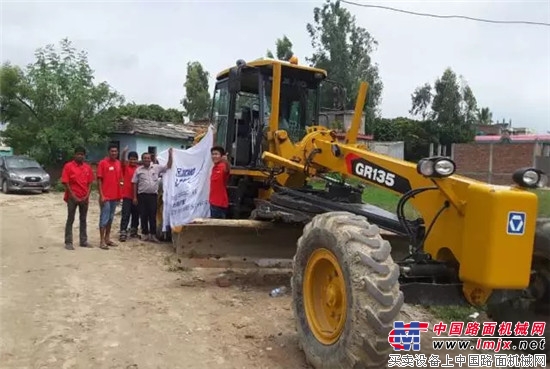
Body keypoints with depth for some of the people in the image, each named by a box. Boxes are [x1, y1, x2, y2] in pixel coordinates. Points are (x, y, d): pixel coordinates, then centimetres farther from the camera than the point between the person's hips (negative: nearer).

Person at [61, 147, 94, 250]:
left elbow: (90, 183, 8)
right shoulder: (68, 166, -5)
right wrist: (73, 196, -13)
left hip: (84, 198, 4)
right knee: (70, 219, 0)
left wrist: (87, 196, -4)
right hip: (72, 197, -4)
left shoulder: (87, 167, 7)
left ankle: (83, 241, 17)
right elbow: (66, 183, -8)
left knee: (83, 219, 9)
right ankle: (68, 242, 3)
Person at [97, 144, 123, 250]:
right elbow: (99, 180, -9)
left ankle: (107, 238, 22)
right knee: (104, 218, -3)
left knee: (111, 218, 13)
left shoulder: (119, 163, 10)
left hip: (115, 196, 6)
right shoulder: (103, 163, -8)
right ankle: (102, 241, 2)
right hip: (106, 196, -6)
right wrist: (101, 195, -15)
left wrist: (120, 194, 12)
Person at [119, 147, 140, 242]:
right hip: (127, 195, -3)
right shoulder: (125, 167, -1)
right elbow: (122, 161, -21)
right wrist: (124, 153, -39)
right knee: (125, 215, -6)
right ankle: (123, 233, -6)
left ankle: (133, 231, 24)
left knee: (136, 215, 11)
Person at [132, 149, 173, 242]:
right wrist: (135, 197, 1)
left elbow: (168, 166, 3)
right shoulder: (138, 170, 5)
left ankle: (153, 234, 8)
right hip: (142, 195, 0)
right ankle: (145, 234, 15)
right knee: (143, 216, 5)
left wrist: (170, 155, -8)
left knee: (153, 216, 3)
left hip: (153, 195, 0)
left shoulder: (157, 167, 5)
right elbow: (135, 184, 6)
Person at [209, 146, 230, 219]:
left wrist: (226, 161, -61)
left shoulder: (223, 166, -14)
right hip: (213, 202, 9)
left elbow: (227, 169, -39)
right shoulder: (214, 168, 11)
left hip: (221, 203, -9)